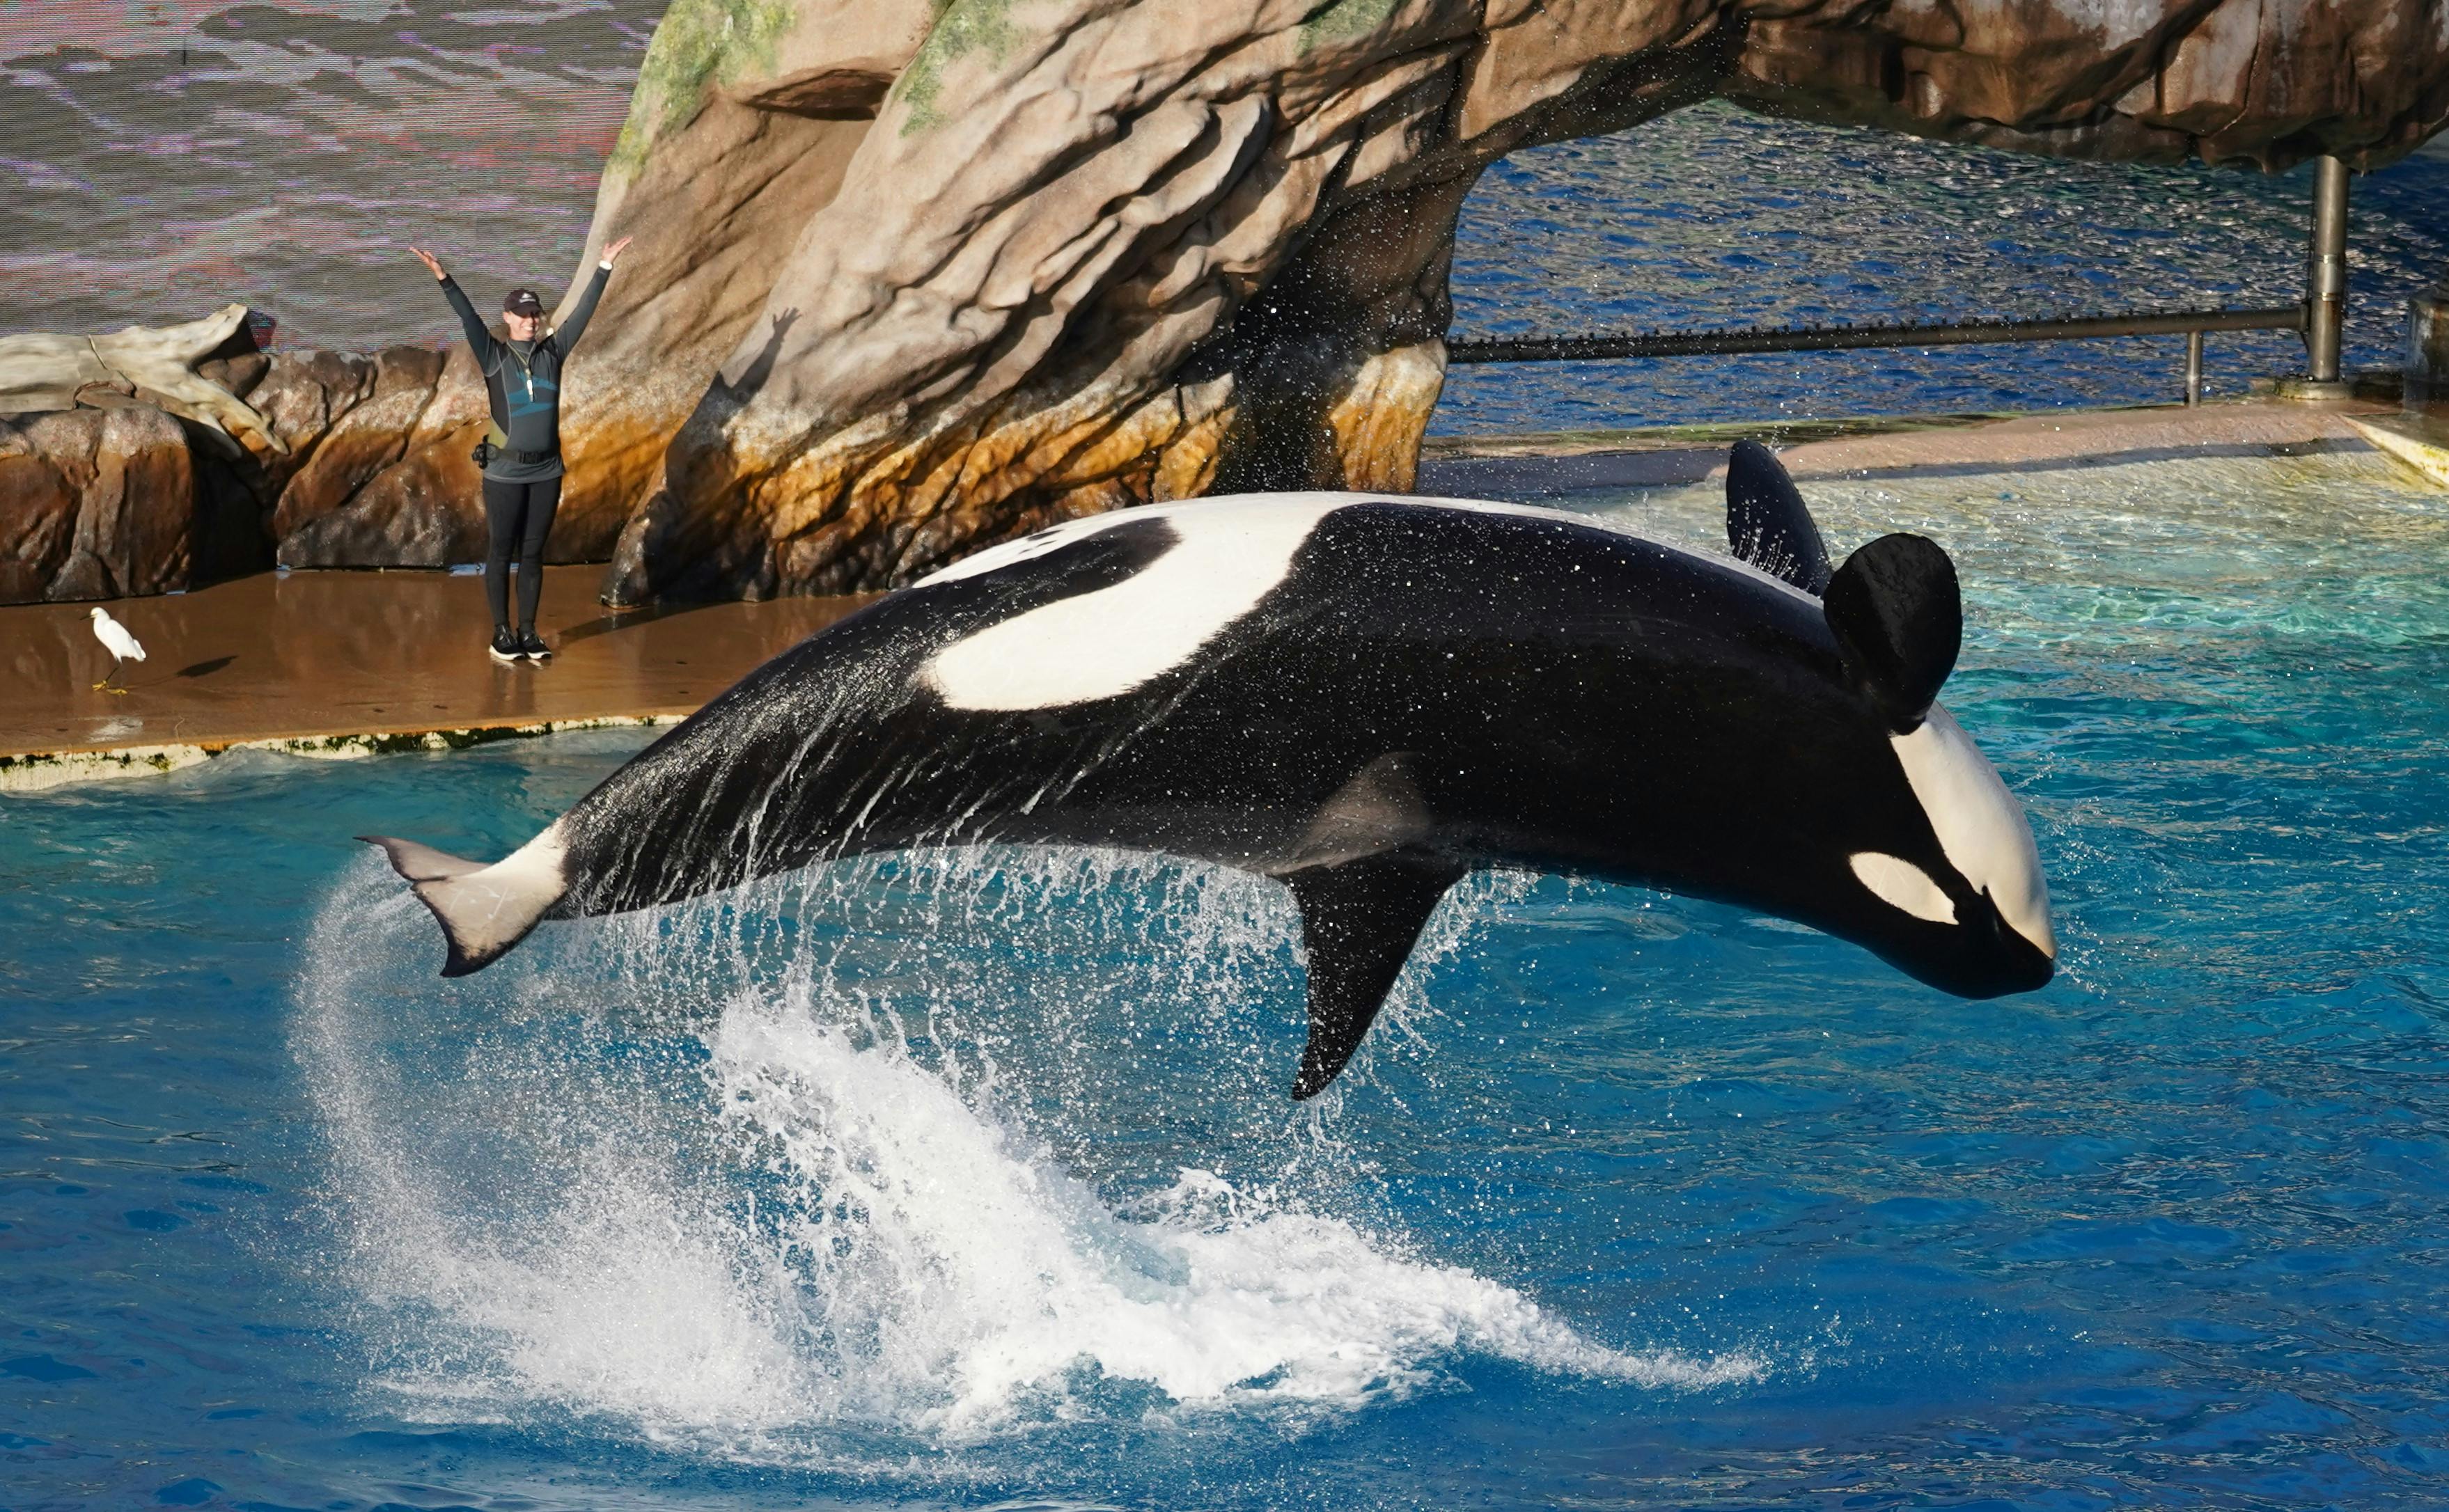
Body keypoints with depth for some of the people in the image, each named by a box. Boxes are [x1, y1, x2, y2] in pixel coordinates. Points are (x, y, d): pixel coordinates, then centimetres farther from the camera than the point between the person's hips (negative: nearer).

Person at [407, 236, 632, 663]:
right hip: (505, 472, -3)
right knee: (500, 552, 3)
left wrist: (604, 268, 1)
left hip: (547, 471, 3)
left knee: (533, 553, 9)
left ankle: (529, 633, 15)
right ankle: (502, 634, 9)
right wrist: (443, 280, -29)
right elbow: (468, 318, -16)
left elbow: (583, 312, 4)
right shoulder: (494, 356, -4)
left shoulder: (552, 352, 4)